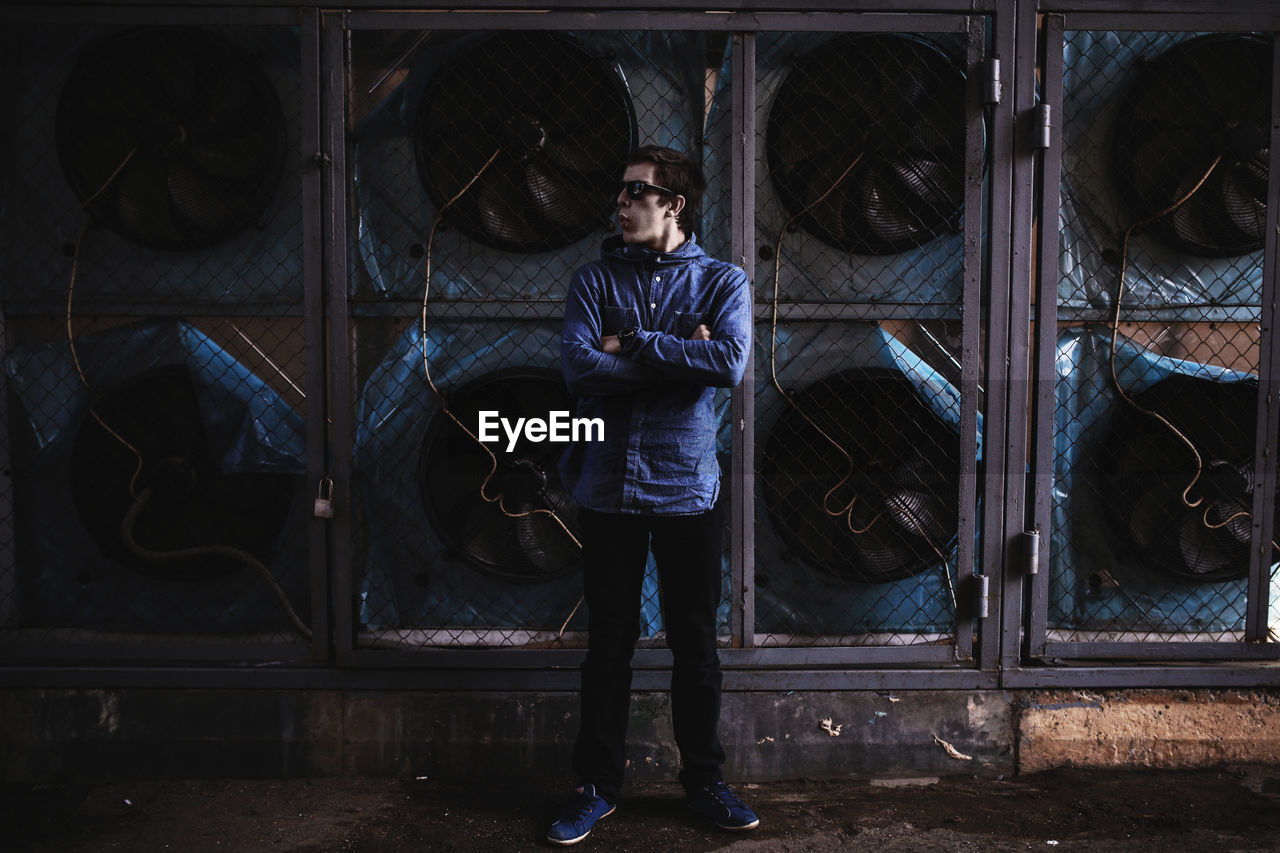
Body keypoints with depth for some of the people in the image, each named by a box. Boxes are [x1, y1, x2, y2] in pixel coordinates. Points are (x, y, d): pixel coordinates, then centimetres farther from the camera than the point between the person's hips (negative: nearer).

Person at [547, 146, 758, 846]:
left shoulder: (722, 281, 2)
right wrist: (680, 355, -14)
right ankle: (597, 785, 22)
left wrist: (632, 345, -14)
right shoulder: (596, 280, 4)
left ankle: (703, 778, 27)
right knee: (608, 644, 8)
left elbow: (730, 364, -18)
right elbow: (579, 368, -13)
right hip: (609, 490, 1)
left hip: (688, 490, 0)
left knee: (695, 644, 10)